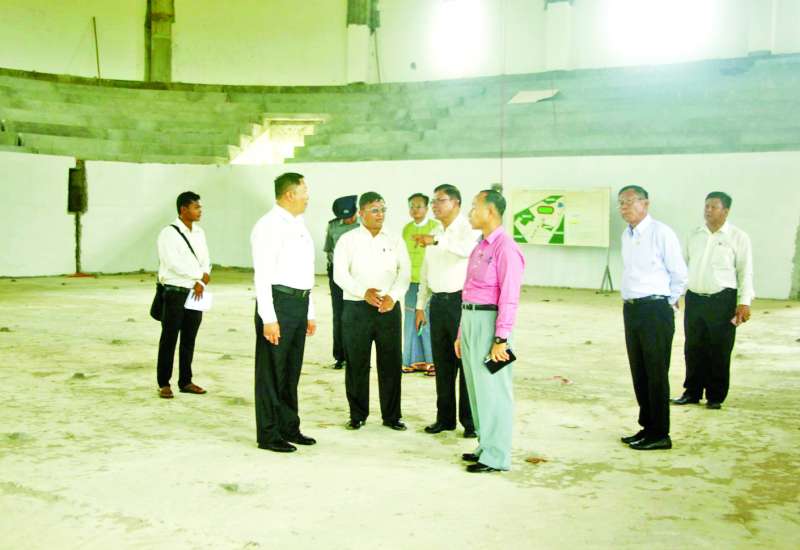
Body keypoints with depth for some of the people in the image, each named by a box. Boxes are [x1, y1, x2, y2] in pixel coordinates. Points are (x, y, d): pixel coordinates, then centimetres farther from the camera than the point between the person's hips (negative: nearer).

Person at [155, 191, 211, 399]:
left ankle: (185, 381, 22)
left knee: (189, 340, 12)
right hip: (175, 293, -6)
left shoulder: (199, 233, 11)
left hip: (196, 293, 6)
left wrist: (201, 282, -9)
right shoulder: (169, 233, -9)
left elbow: (205, 261, 9)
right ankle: (164, 384, 11)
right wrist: (201, 275, -13)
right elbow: (174, 264, -18)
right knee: (169, 340, 2)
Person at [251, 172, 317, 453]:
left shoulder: (299, 225, 17)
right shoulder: (269, 226, -11)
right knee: (271, 371, 0)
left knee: (291, 370, 16)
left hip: (300, 303, 9)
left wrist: (309, 312, 20)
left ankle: (289, 427, 27)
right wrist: (268, 318, -21)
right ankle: (268, 434, 9)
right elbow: (263, 275, -16)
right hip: (279, 301, -9)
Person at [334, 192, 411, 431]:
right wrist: (364, 292, -21)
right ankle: (357, 415, 18)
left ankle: (392, 415, 16)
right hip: (357, 308, -2)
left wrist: (393, 296, -15)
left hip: (389, 308, 2)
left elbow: (405, 273, 3)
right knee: (357, 364, 4)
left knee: (391, 362, 4)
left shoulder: (395, 241, 10)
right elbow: (340, 274, -6)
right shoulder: (348, 240, 2)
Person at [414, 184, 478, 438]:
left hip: (461, 301, -7)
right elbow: (425, 273, 21)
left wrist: (436, 241, -36)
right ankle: (445, 418, 21)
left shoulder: (468, 229, -7)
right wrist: (420, 305, 18)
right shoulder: (435, 235, 18)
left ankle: (471, 421, 5)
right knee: (442, 363, 11)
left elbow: (468, 249, -31)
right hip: (438, 302, 7)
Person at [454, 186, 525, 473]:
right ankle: (486, 446, 26)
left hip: (489, 321, -9)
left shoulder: (505, 248, -13)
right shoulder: (479, 247, 16)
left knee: (492, 389, -3)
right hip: (470, 320, 9)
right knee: (476, 387, 15)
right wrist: (461, 333, 18)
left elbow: (509, 297, -18)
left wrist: (501, 339, -21)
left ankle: (496, 456, 6)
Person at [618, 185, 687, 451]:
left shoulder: (661, 233, -12)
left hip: (655, 311, -8)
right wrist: (631, 303, 15)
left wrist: (668, 303, 3)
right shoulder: (627, 235, 11)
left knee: (656, 374, -1)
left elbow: (679, 274, -7)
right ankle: (647, 427, 27)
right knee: (639, 373, 14)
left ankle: (660, 434, 9)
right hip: (631, 309, 8)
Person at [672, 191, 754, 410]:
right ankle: (692, 392, 22)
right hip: (694, 299, 4)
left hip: (722, 301, -4)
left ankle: (716, 396, 16)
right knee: (693, 349, 9)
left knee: (719, 351, 3)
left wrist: (745, 302, -10)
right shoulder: (695, 236, 11)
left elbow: (745, 272, -3)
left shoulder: (738, 237, -1)